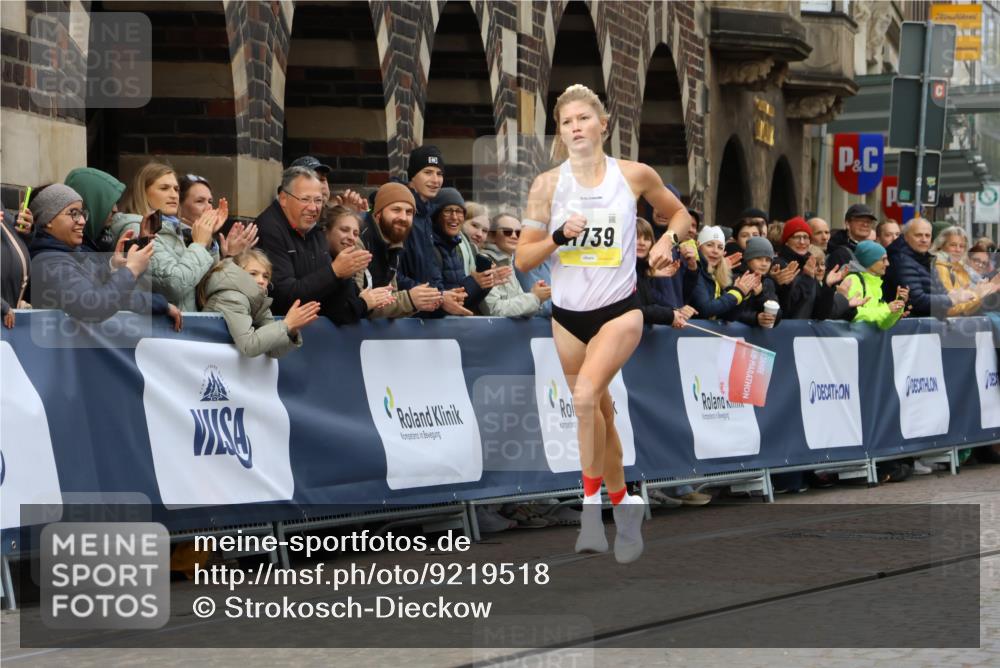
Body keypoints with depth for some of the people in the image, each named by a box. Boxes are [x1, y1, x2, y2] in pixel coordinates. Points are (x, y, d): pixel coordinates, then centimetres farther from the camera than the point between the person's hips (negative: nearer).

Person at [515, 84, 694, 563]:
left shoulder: (635, 176, -5)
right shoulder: (547, 185, -4)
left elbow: (678, 212, 13)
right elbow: (522, 259, -2)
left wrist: (668, 239, -8)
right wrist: (559, 236, -19)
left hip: (619, 311, -3)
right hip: (567, 315, 3)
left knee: (585, 396, -26)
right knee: (598, 415, 13)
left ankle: (591, 502, -17)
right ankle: (623, 504, 31)